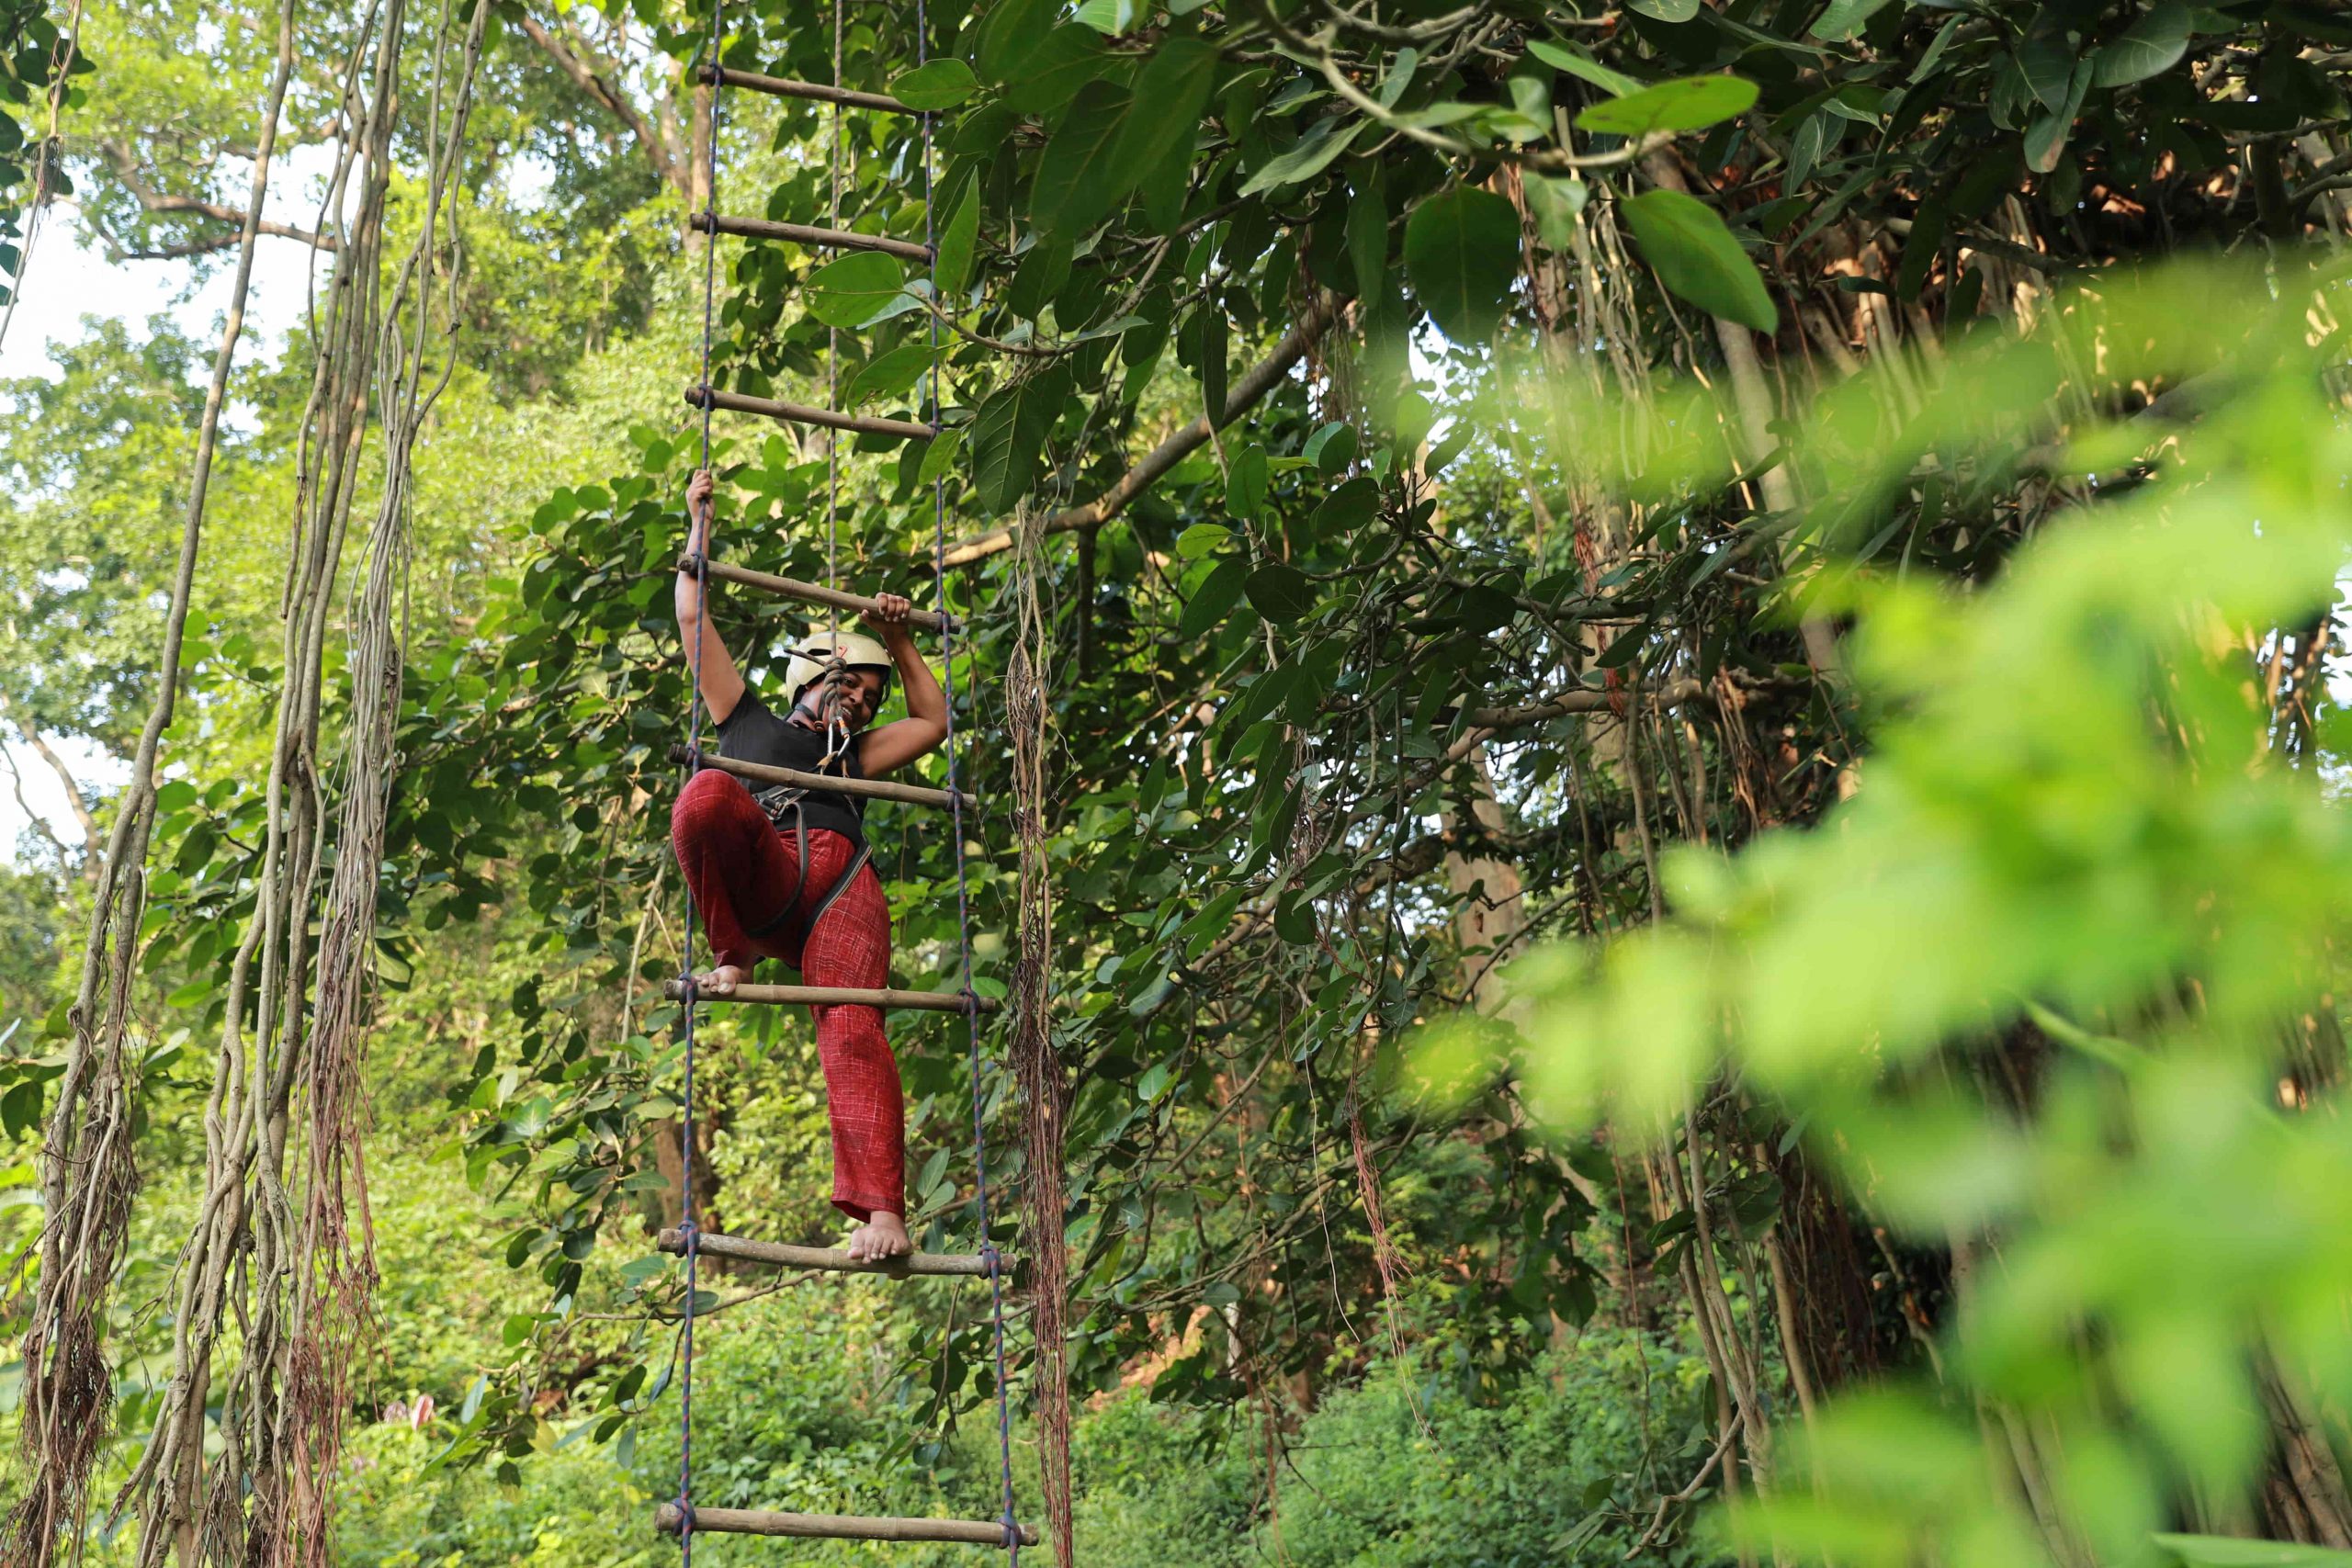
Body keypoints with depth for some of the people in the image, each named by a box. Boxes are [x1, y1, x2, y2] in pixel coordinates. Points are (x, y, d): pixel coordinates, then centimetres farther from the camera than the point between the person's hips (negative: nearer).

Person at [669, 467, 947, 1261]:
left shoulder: (852, 756, 38)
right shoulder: (748, 721, 30)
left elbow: (934, 721, 48)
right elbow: (693, 616, 33)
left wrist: (899, 641, 44)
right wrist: (699, 521, 40)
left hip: (841, 886, 2)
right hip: (762, 884, -2)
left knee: (852, 1029, -24)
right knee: (707, 791, -33)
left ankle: (883, 1211, -37)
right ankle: (733, 958, -21)